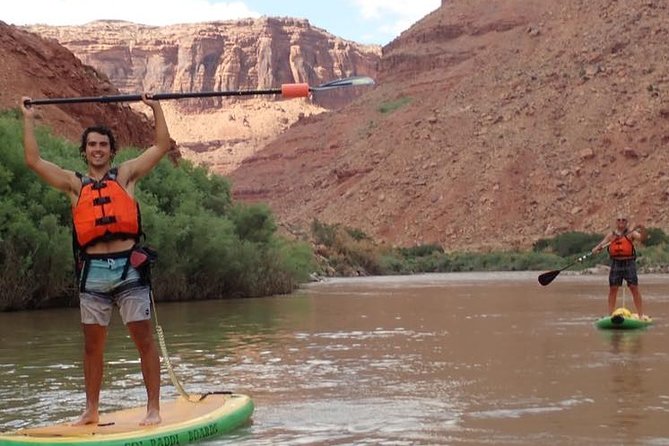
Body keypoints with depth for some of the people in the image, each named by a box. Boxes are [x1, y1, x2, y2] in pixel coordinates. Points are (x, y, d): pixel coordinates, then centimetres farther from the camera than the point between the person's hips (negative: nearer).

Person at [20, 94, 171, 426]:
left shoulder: (126, 175, 11)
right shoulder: (75, 184, 13)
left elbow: (162, 145, 10)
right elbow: (33, 160, 10)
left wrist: (156, 107, 9)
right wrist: (28, 119, 14)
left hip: (128, 268, -2)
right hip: (93, 271, 2)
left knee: (144, 340, -2)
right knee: (92, 345, 9)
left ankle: (153, 408, 3)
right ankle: (91, 410, 19)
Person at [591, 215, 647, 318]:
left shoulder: (631, 233, 2)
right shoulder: (611, 234, 10)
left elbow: (641, 238, -14)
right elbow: (602, 244, 8)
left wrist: (642, 230, -33)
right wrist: (597, 249, -13)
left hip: (629, 263, -3)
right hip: (616, 264, 3)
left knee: (634, 288, -6)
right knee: (613, 289, 4)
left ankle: (641, 315, -4)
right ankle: (610, 314, 12)